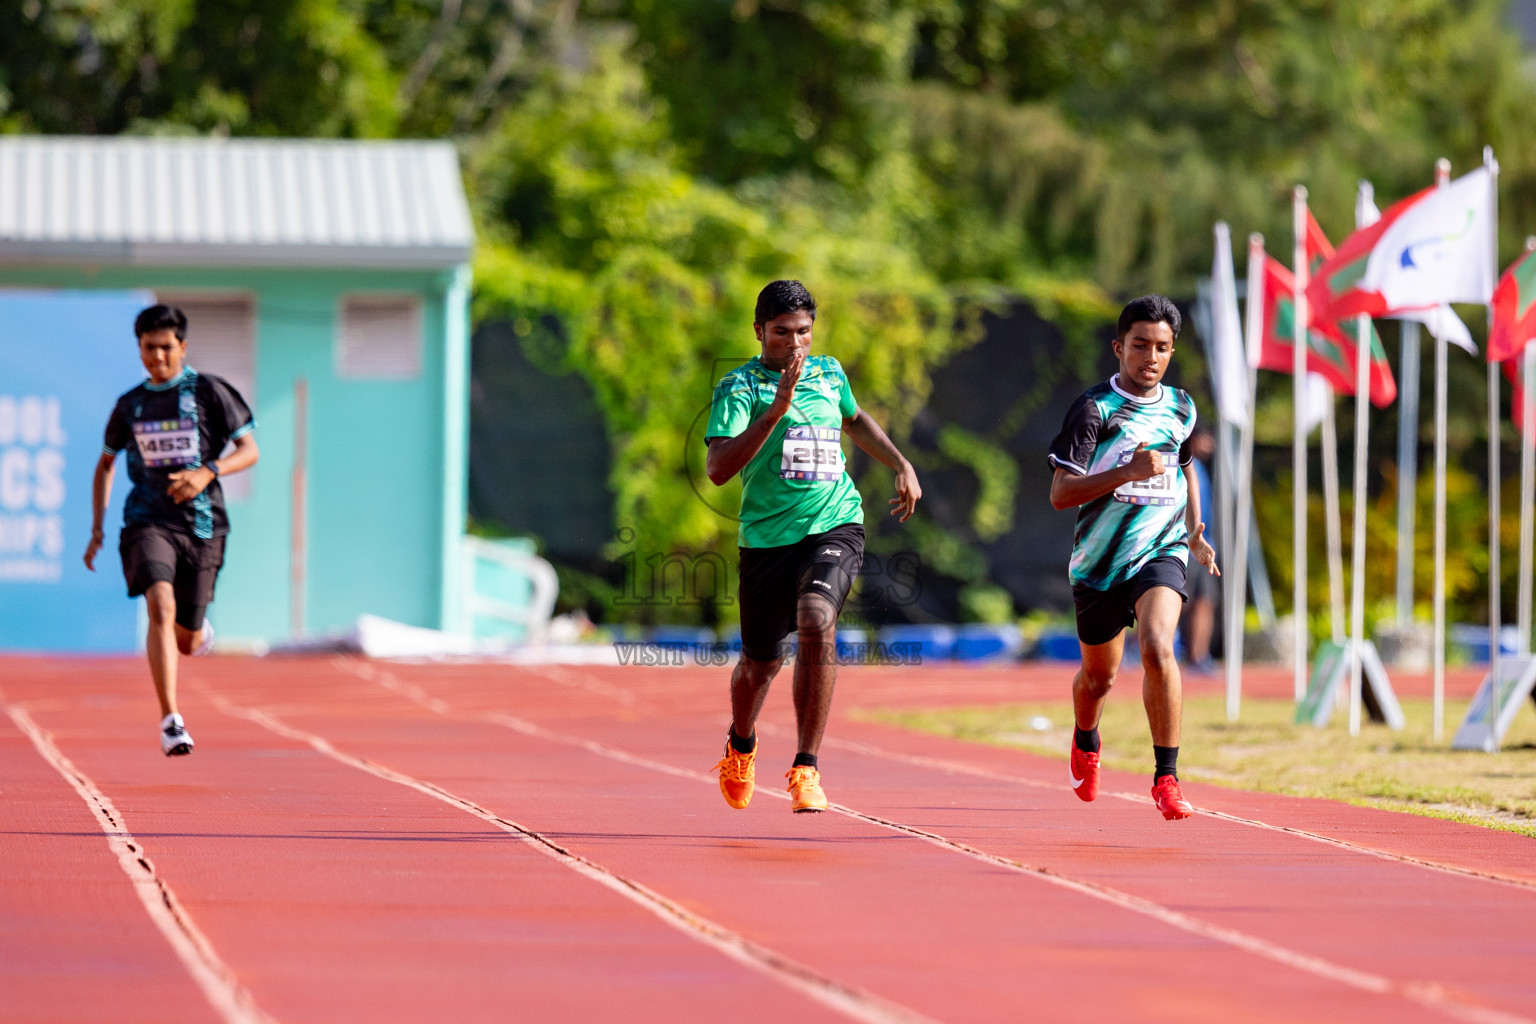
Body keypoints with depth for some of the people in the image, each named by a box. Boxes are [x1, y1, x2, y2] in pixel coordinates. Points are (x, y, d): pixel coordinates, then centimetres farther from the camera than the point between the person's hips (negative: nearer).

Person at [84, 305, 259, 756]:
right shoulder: (130, 405, 11)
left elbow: (249, 450, 0)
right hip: (148, 520, 0)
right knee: (161, 604, -27)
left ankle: (198, 628, 47)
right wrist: (97, 531, 19)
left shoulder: (208, 391, 2)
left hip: (201, 525, 0)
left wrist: (207, 473, -18)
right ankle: (171, 720, -30)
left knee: (188, 643, 5)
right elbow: (105, 464, 25)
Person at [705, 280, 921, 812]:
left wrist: (902, 465, 24)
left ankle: (806, 769, -24)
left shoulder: (829, 373, 9)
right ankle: (741, 745, 47)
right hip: (767, 535, -1)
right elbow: (717, 469, -22)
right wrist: (776, 409, -28)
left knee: (816, 621, -27)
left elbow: (855, 420, 33)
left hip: (834, 524, 1)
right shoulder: (739, 387, -7)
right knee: (761, 662, 11)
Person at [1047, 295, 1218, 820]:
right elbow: (1061, 493, -18)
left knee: (1158, 648, -26)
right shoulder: (1094, 408, -11)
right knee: (1099, 675, 16)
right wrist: (1130, 471, -28)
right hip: (1100, 560, -1)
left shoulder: (1181, 408, 4)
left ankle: (1166, 777, -21)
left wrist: (1195, 531, 19)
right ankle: (1086, 743, 52)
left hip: (1161, 552, 1)